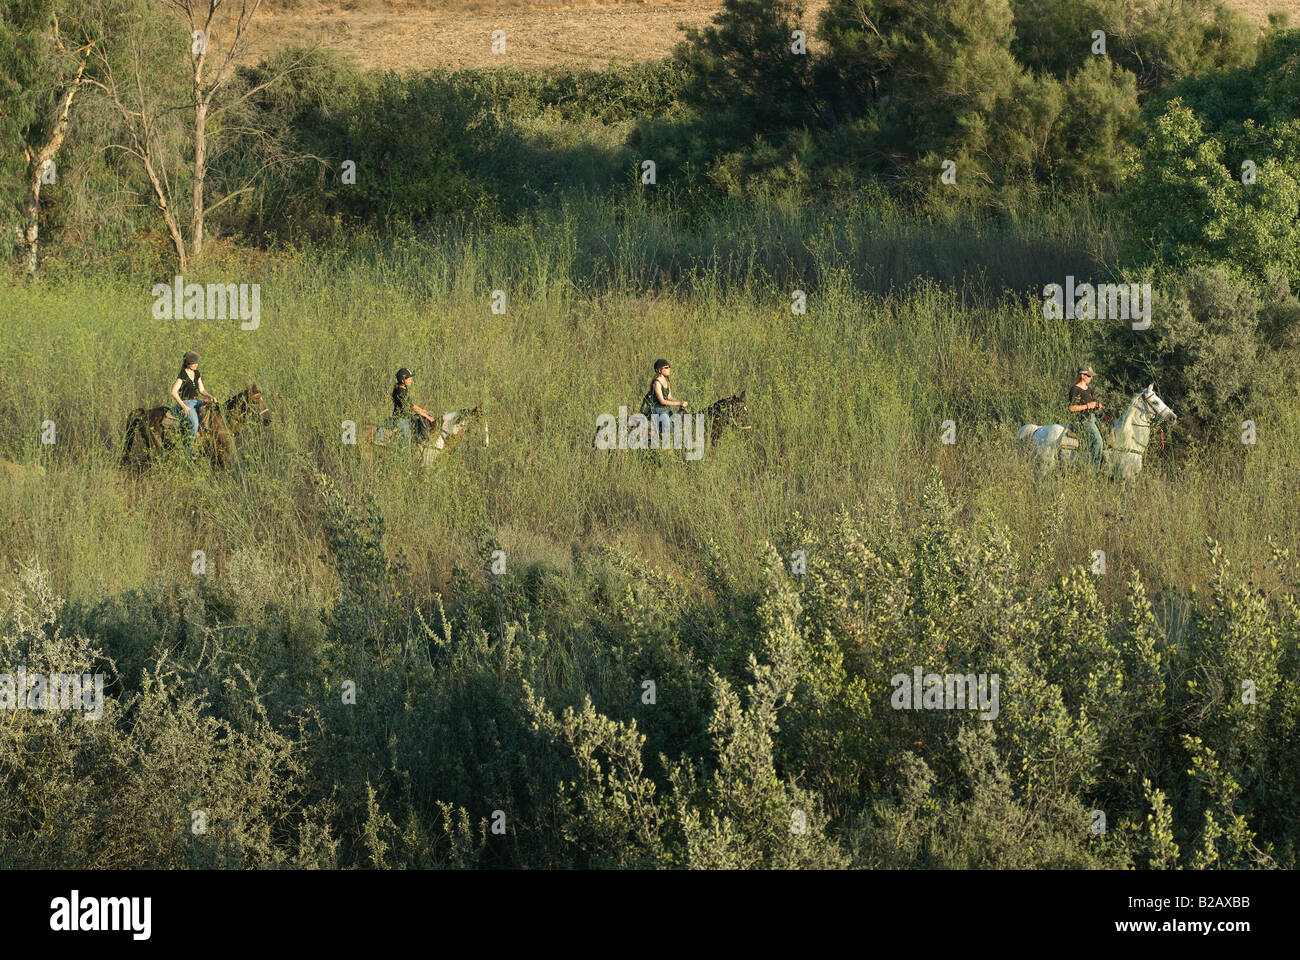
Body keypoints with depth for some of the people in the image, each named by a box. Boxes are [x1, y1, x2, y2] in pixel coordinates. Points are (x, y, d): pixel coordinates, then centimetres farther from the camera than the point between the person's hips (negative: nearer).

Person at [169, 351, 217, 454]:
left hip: (196, 402, 8)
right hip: (185, 402, -8)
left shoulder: (196, 373, 10)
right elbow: (174, 392, -19)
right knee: (194, 423, -29)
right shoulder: (182, 376, -12)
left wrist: (210, 396, -3)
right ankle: (189, 446, -14)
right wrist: (183, 406, -22)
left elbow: (201, 390, 16)